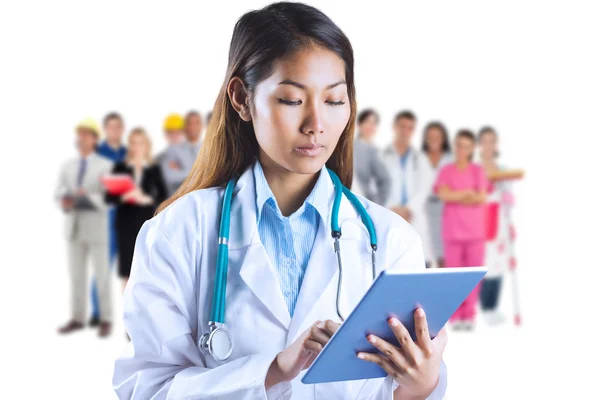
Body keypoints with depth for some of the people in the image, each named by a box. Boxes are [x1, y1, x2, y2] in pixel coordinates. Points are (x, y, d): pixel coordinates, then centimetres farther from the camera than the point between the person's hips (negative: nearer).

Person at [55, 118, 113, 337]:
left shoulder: (105, 165, -3)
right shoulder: (68, 166, 12)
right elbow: (59, 192, 7)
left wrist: (89, 197, -25)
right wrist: (64, 201, -16)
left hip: (97, 223, -5)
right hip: (74, 223, 5)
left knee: (101, 274, -1)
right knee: (76, 274, 9)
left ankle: (105, 320, 6)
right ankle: (77, 318, 17)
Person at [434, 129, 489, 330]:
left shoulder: (478, 171, 6)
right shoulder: (446, 171, 5)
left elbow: (482, 198, -5)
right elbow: (444, 195, -10)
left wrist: (455, 197, -10)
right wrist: (468, 192, -9)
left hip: (475, 229, 1)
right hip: (453, 229, 0)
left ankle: (469, 316, 4)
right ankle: (455, 316, 3)